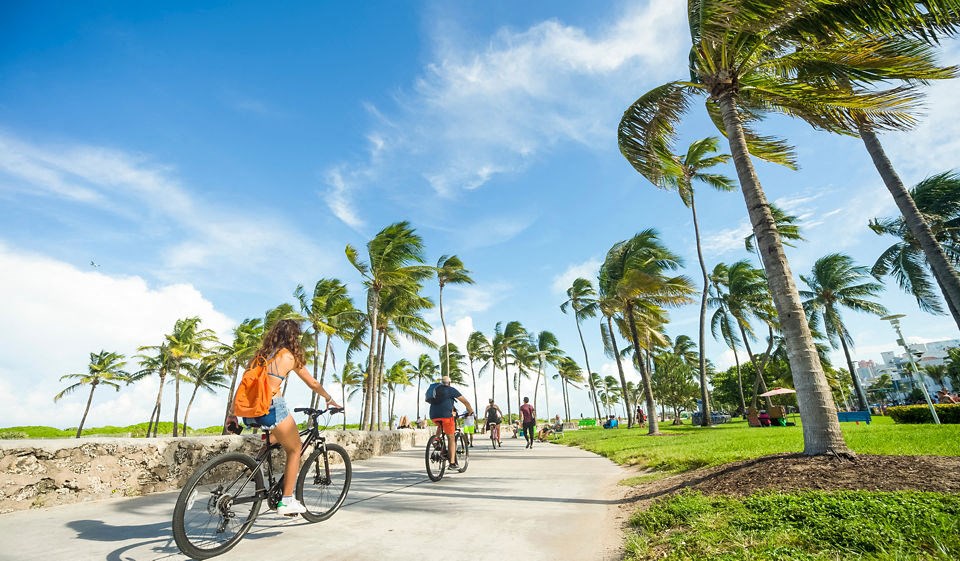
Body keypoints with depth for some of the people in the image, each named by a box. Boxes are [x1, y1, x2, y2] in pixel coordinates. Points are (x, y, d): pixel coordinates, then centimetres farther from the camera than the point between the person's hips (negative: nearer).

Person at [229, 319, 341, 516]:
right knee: (295, 449, 13)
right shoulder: (290, 356, 3)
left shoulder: (259, 354, 16)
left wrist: (233, 415, 22)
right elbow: (313, 384, 10)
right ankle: (286, 501, 13)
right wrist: (329, 400, 25)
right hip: (271, 407, -6)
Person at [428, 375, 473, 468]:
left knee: (440, 426, 36)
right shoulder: (451, 390, 10)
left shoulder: (435, 389, 23)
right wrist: (470, 411, 28)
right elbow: (465, 402, 11)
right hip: (445, 414, -5)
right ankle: (452, 462, -1)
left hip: (433, 416, 5)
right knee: (451, 438, 4)